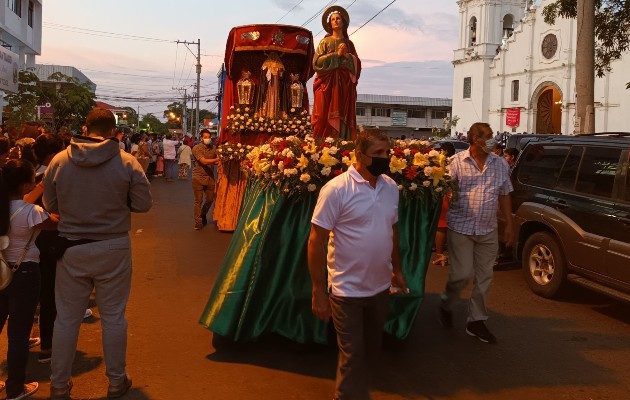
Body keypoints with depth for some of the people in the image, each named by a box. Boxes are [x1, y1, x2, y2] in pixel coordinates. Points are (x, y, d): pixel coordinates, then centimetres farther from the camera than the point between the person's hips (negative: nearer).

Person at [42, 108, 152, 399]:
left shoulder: (58, 161, -6)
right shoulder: (127, 162, -11)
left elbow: (50, 205, 3)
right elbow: (143, 204, -7)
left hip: (71, 249, 2)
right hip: (113, 249, -1)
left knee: (66, 318, 13)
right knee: (113, 317, 12)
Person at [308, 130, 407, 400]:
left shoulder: (391, 187, 2)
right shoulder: (336, 189, -17)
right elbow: (316, 241, -16)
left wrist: (397, 269, 17)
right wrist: (318, 291, -17)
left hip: (381, 286, 7)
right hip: (346, 290, -6)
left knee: (372, 348, 22)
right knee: (353, 355, 4)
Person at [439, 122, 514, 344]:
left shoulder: (500, 164, 7)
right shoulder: (457, 162, -5)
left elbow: (504, 196, 13)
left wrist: (509, 224, 9)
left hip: (488, 231, 4)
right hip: (461, 228, -4)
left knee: (484, 277, 8)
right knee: (462, 274, -4)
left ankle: (476, 321, 21)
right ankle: (446, 305, 25)